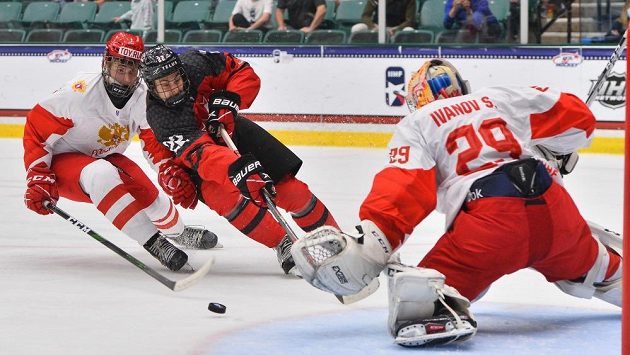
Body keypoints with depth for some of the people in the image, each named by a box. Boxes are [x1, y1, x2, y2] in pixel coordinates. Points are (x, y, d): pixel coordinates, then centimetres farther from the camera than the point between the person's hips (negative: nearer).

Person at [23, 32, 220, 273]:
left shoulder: (143, 97, -12)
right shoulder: (80, 92, -29)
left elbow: (154, 140, 2)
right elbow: (36, 129, -21)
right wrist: (38, 178, -24)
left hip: (105, 158, 6)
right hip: (61, 162, -6)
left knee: (148, 193, -4)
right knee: (102, 175, -36)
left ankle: (177, 232, 33)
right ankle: (152, 242, -33)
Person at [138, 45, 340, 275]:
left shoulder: (195, 65, -23)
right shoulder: (158, 114, -31)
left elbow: (245, 74, -8)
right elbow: (198, 152, -44)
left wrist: (228, 100, -28)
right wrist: (237, 169, -60)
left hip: (232, 131, 3)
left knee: (289, 189, -7)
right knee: (228, 201, -31)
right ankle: (283, 244, -14)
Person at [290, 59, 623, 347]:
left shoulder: (416, 125, 15)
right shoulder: (505, 97, 27)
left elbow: (404, 190, -3)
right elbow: (577, 117, 25)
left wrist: (370, 245, -12)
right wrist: (556, 155, 44)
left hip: (490, 224, -4)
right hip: (555, 211, 4)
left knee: (426, 285, -1)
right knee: (583, 266, 32)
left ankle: (441, 311, -32)